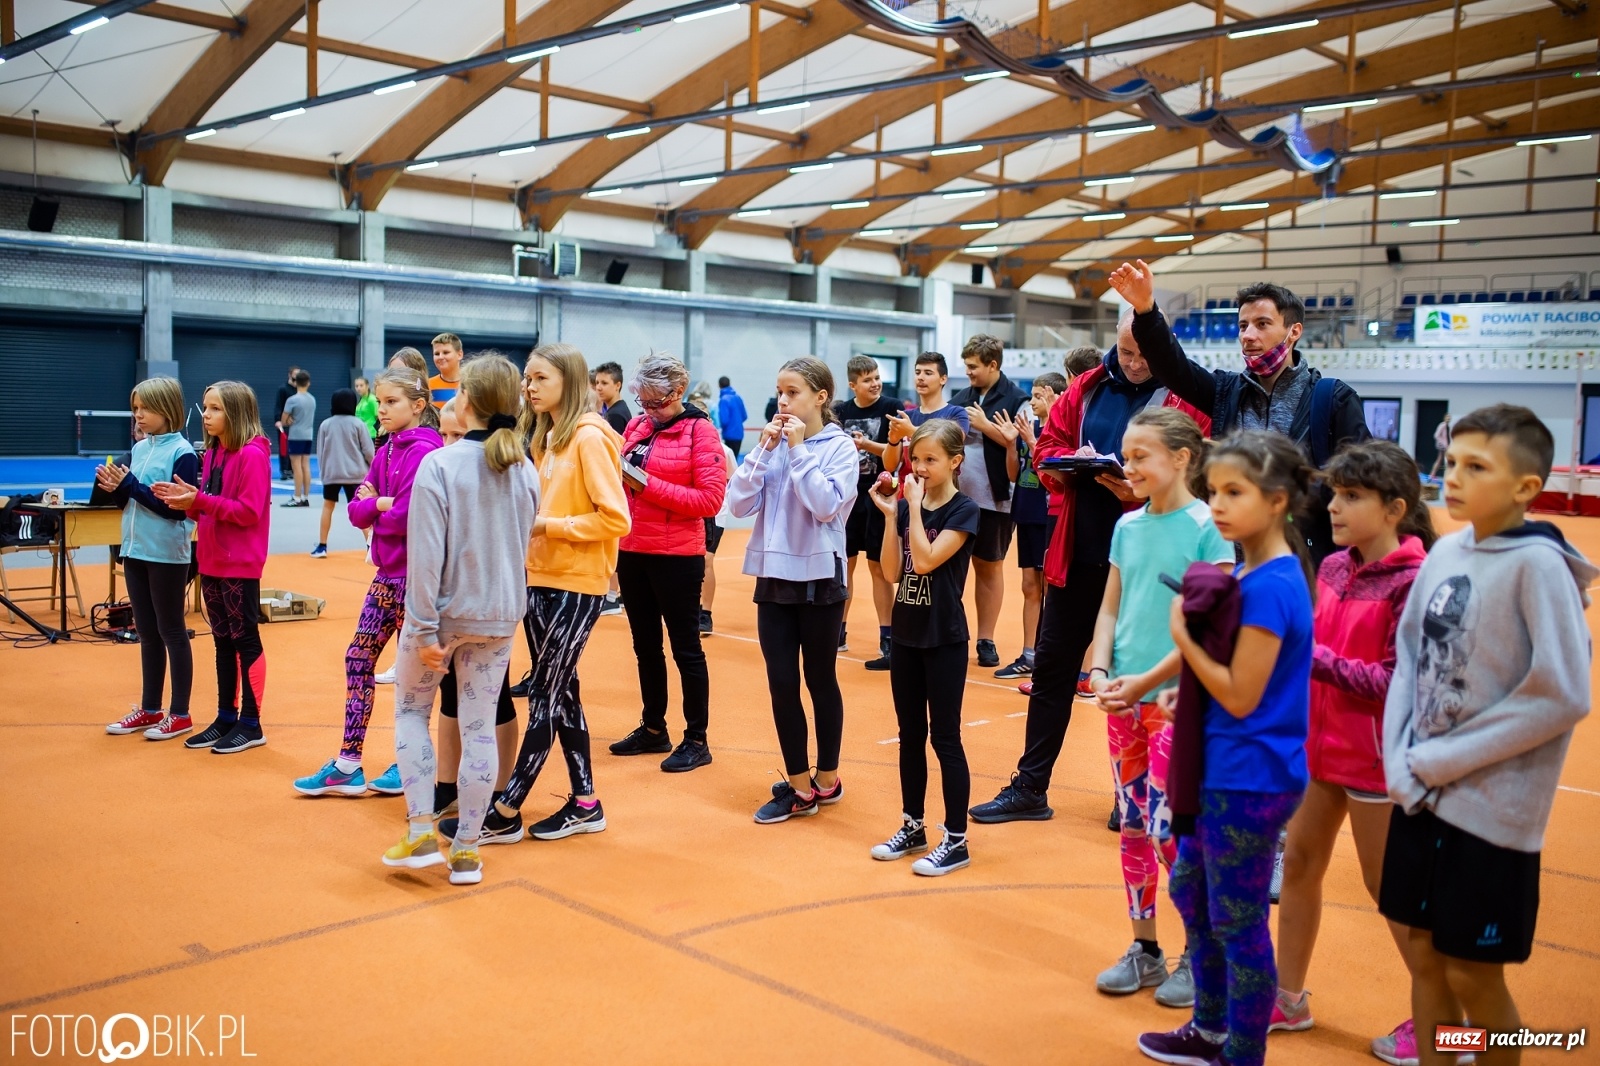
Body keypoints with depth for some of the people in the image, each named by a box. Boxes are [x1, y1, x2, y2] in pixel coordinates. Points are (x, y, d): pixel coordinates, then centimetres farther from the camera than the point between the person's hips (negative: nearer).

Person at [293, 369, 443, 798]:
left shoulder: (423, 452, -15)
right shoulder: (384, 452, 11)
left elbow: (406, 516, -21)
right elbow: (357, 510, 7)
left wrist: (374, 510, -3)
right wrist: (380, 502, -13)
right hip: (387, 573, 9)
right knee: (358, 659, 9)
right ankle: (348, 765, 15)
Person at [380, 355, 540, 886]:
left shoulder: (439, 464, -15)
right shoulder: (526, 472, 1)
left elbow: (426, 555, -18)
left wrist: (424, 628, -16)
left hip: (444, 611, -4)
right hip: (499, 617, 4)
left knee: (411, 709, 16)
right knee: (479, 726, 8)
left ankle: (422, 832, 10)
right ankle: (466, 850, 14)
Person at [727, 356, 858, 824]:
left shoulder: (840, 447, -6)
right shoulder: (772, 441, 5)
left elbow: (826, 505, -20)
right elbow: (739, 504, -3)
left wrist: (800, 449, -17)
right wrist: (765, 450, -9)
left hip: (819, 576, -4)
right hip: (774, 575, 4)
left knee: (820, 680, 8)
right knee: (781, 682, 4)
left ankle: (827, 779, 24)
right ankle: (799, 786, 16)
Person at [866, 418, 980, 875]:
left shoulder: (964, 511, -10)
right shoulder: (908, 505, 6)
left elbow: (926, 560, -21)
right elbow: (892, 571, -1)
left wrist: (915, 506, -17)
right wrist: (890, 513, -7)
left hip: (944, 637, -6)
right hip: (906, 632, 6)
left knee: (944, 737, -1)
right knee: (910, 734, 13)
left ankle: (956, 840, 7)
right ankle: (912, 827, 24)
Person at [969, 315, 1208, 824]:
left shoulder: (1186, 400, -6)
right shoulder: (1086, 390, 7)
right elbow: (1047, 448, 9)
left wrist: (1143, 491, -27)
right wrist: (1073, 464, -11)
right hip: (1077, 556, 5)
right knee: (1051, 668, 10)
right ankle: (1029, 788, 22)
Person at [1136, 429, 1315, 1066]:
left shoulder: (1269, 585, -22)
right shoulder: (1253, 571, 6)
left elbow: (1242, 695, -21)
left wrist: (1182, 636, -15)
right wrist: (1186, 690, 4)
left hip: (1250, 779, -10)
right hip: (1227, 769, 10)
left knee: (1238, 923, 5)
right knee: (1190, 888, 22)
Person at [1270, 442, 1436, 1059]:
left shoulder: (1413, 581, -19)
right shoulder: (1334, 567, 2)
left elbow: (1397, 683, -22)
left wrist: (1308, 654, -25)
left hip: (1375, 757, -7)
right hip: (1321, 744, 7)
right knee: (1298, 864, 13)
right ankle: (1288, 998, 29)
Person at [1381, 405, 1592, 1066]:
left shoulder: (1539, 565, -15)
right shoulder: (1445, 553, 3)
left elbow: (1562, 696, -18)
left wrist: (1441, 761, -14)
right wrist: (1402, 762, -4)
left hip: (1492, 809, -6)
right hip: (1420, 795, 6)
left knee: (1472, 975, 6)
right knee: (1422, 953, 15)